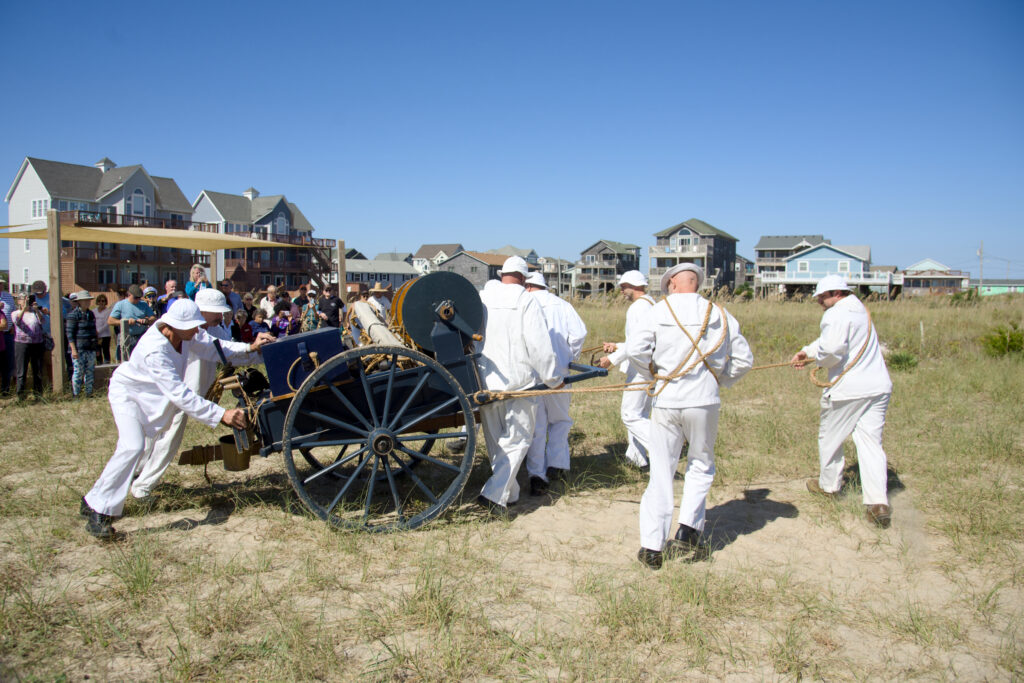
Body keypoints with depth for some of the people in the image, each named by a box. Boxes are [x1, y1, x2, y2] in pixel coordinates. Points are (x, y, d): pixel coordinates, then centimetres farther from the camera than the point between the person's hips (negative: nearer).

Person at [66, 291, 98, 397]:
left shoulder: (91, 314, 15)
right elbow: (69, 333, -11)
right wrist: (73, 349, -18)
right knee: (78, 372, -5)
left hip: (90, 348, 7)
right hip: (78, 349, -7)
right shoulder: (74, 315, -7)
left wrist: (96, 346, 22)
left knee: (90, 372, 8)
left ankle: (89, 394, 14)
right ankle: (76, 395, 3)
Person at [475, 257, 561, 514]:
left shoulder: (481, 298, 3)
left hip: (485, 380, 5)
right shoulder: (527, 301, -8)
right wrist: (552, 378, -1)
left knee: (495, 440, 16)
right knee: (517, 439, 4)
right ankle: (494, 493, -7)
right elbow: (539, 345, -12)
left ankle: (508, 493, 27)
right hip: (517, 381, -5)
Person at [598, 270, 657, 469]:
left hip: (641, 369, -10)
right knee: (640, 413, 16)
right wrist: (617, 346, 25)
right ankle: (637, 456, 23)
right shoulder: (652, 305, 18)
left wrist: (613, 359, -18)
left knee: (630, 415, -9)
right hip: (651, 369, 10)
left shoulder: (639, 306, -14)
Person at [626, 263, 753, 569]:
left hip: (666, 401, 0)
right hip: (703, 401, 0)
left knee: (661, 472, 8)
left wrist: (655, 367, 6)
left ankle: (651, 546, 10)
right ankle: (688, 529, 9)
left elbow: (635, 348, -13)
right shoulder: (719, 314, 3)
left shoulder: (660, 310, -2)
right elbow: (743, 359, 6)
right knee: (701, 466, 20)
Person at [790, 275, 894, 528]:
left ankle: (828, 484, 31)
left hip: (848, 388, -8)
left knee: (829, 438, 13)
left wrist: (818, 360, -6)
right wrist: (807, 351, 19)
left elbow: (832, 349, -25)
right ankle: (878, 502, -6)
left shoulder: (836, 314, -12)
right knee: (870, 442, 3)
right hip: (878, 386, 8)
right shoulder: (860, 311, 19)